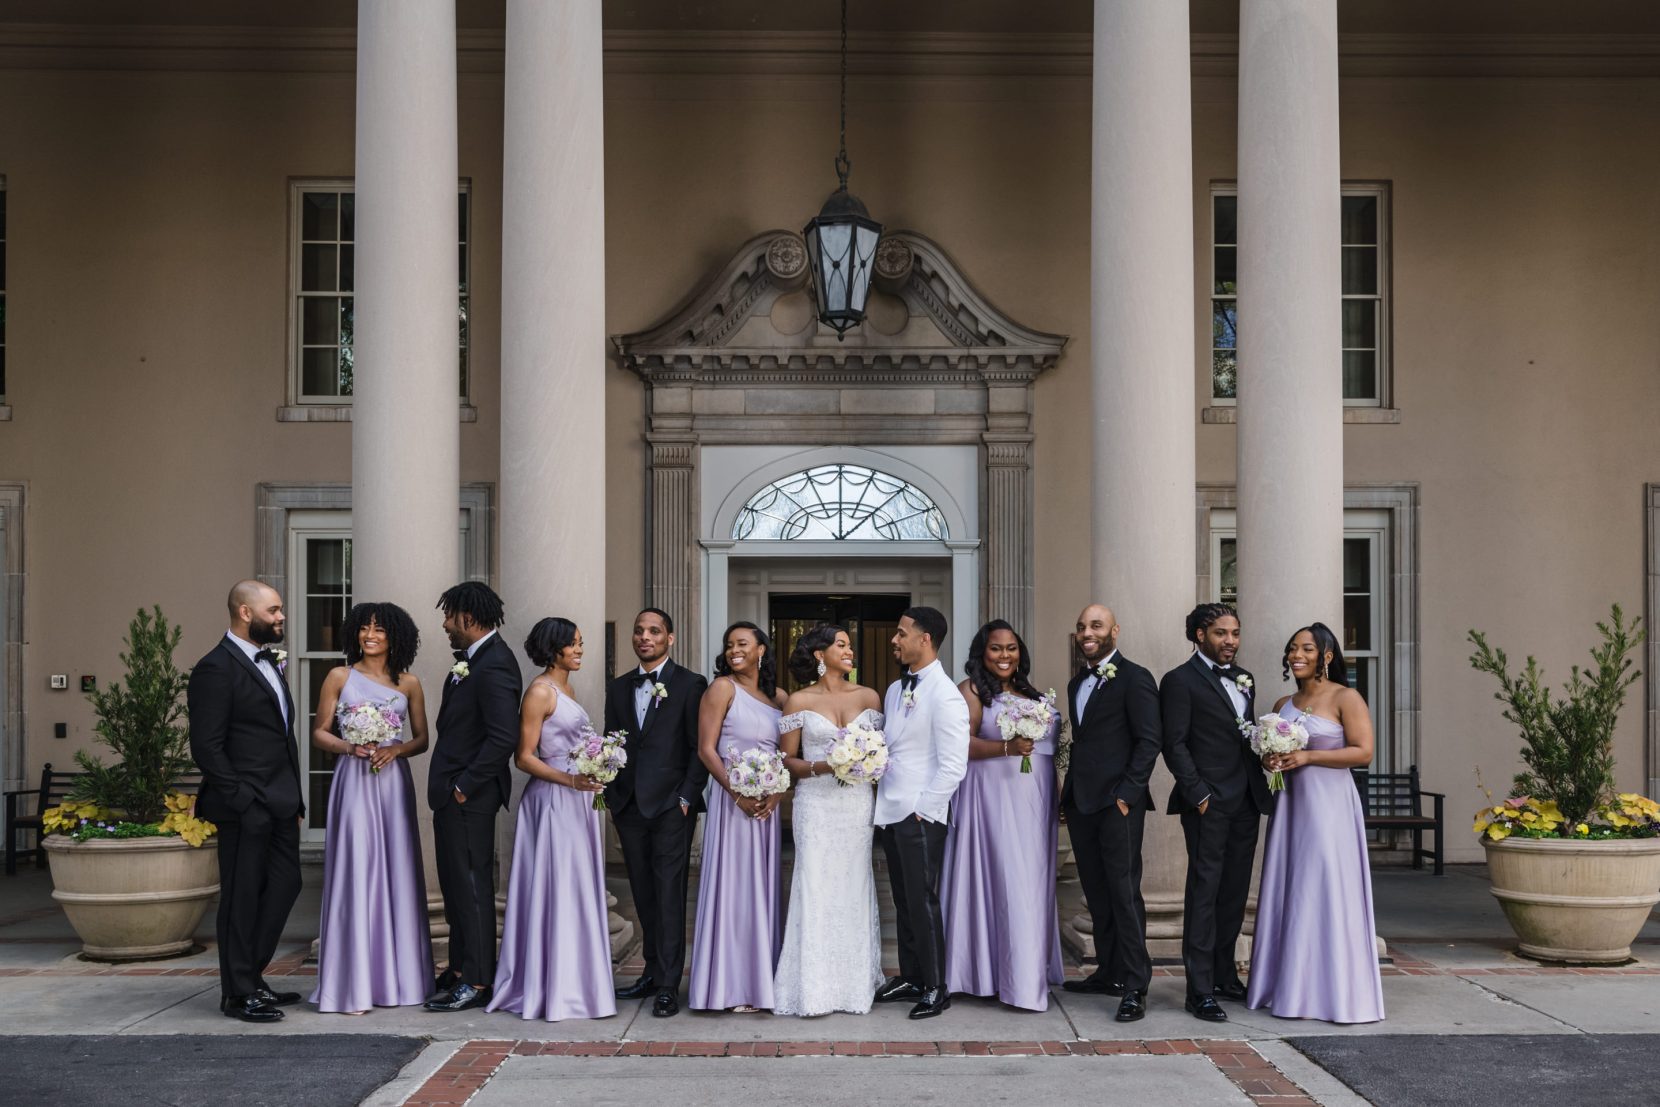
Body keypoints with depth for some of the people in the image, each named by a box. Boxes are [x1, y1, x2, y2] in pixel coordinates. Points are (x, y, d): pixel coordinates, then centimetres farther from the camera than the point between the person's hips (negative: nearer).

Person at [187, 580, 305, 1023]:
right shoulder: (216, 668, -13)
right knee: (242, 897, 2)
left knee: (285, 885, 13)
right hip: (245, 807, -9)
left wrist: (294, 796, 14)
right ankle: (239, 993, 14)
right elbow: (206, 747, -17)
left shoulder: (269, 661, 15)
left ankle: (250, 976, 27)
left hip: (280, 803, 9)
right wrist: (241, 801, -18)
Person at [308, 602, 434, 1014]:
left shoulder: (408, 683, 8)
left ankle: (397, 976, 14)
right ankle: (355, 984, -2)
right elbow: (319, 732, 4)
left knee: (398, 873, 4)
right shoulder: (339, 677, 4)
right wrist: (348, 747, -13)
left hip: (393, 782, 2)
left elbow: (422, 739, 10)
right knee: (356, 873, -6)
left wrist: (395, 750, -9)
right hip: (353, 782, -2)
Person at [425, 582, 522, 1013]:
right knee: (456, 884, 17)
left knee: (471, 885, -2)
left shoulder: (494, 665, -19)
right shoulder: (475, 659, 12)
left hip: (468, 796, -10)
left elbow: (504, 737, -25)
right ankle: (461, 969, 28)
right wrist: (449, 786, 10)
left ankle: (477, 982, 7)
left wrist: (465, 786, -19)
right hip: (453, 792, 10)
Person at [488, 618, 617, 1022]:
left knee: (578, 891, 10)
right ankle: (553, 988, 1)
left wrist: (592, 781, 14)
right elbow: (524, 757, -14)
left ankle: (573, 982, 17)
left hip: (577, 800, 9)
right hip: (553, 801, -9)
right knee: (556, 890, -5)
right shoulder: (539, 692, -10)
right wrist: (570, 780, -23)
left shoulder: (565, 689, 15)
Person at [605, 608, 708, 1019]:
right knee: (644, 896, 10)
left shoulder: (690, 685, -1)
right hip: (629, 808, 5)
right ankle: (654, 972, 18)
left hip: (671, 805, -5)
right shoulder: (618, 688, 15)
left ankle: (668, 985, -4)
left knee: (669, 896, -5)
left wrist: (687, 798, -10)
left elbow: (700, 747, -4)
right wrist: (611, 797, 6)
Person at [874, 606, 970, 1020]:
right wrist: (884, 800, 9)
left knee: (923, 902, -1)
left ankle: (936, 989, 9)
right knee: (903, 901, 14)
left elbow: (953, 766, -16)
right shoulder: (896, 690, 12)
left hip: (921, 816, -8)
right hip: (891, 812, 8)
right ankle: (910, 978, 25)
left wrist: (921, 811, -15)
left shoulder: (944, 695, -14)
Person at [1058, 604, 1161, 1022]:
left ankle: (1135, 987, -3)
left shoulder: (1135, 678, -5)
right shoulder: (1077, 683, 19)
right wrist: (1068, 796, 14)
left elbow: (1150, 740, -11)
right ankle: (1109, 972, 20)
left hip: (1117, 803, -7)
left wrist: (1127, 793, -16)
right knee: (1097, 894, 11)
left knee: (1124, 893, -7)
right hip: (1081, 803, 8)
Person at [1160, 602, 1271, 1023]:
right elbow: (1174, 744, -10)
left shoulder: (1244, 679, 17)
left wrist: (1263, 785, 6)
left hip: (1246, 802, 7)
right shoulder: (1181, 680, -5)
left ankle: (1225, 975, 24)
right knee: (1204, 892, -5)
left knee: (1234, 893, 12)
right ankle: (1200, 991, -4)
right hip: (1209, 803, -7)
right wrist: (1198, 793, -16)